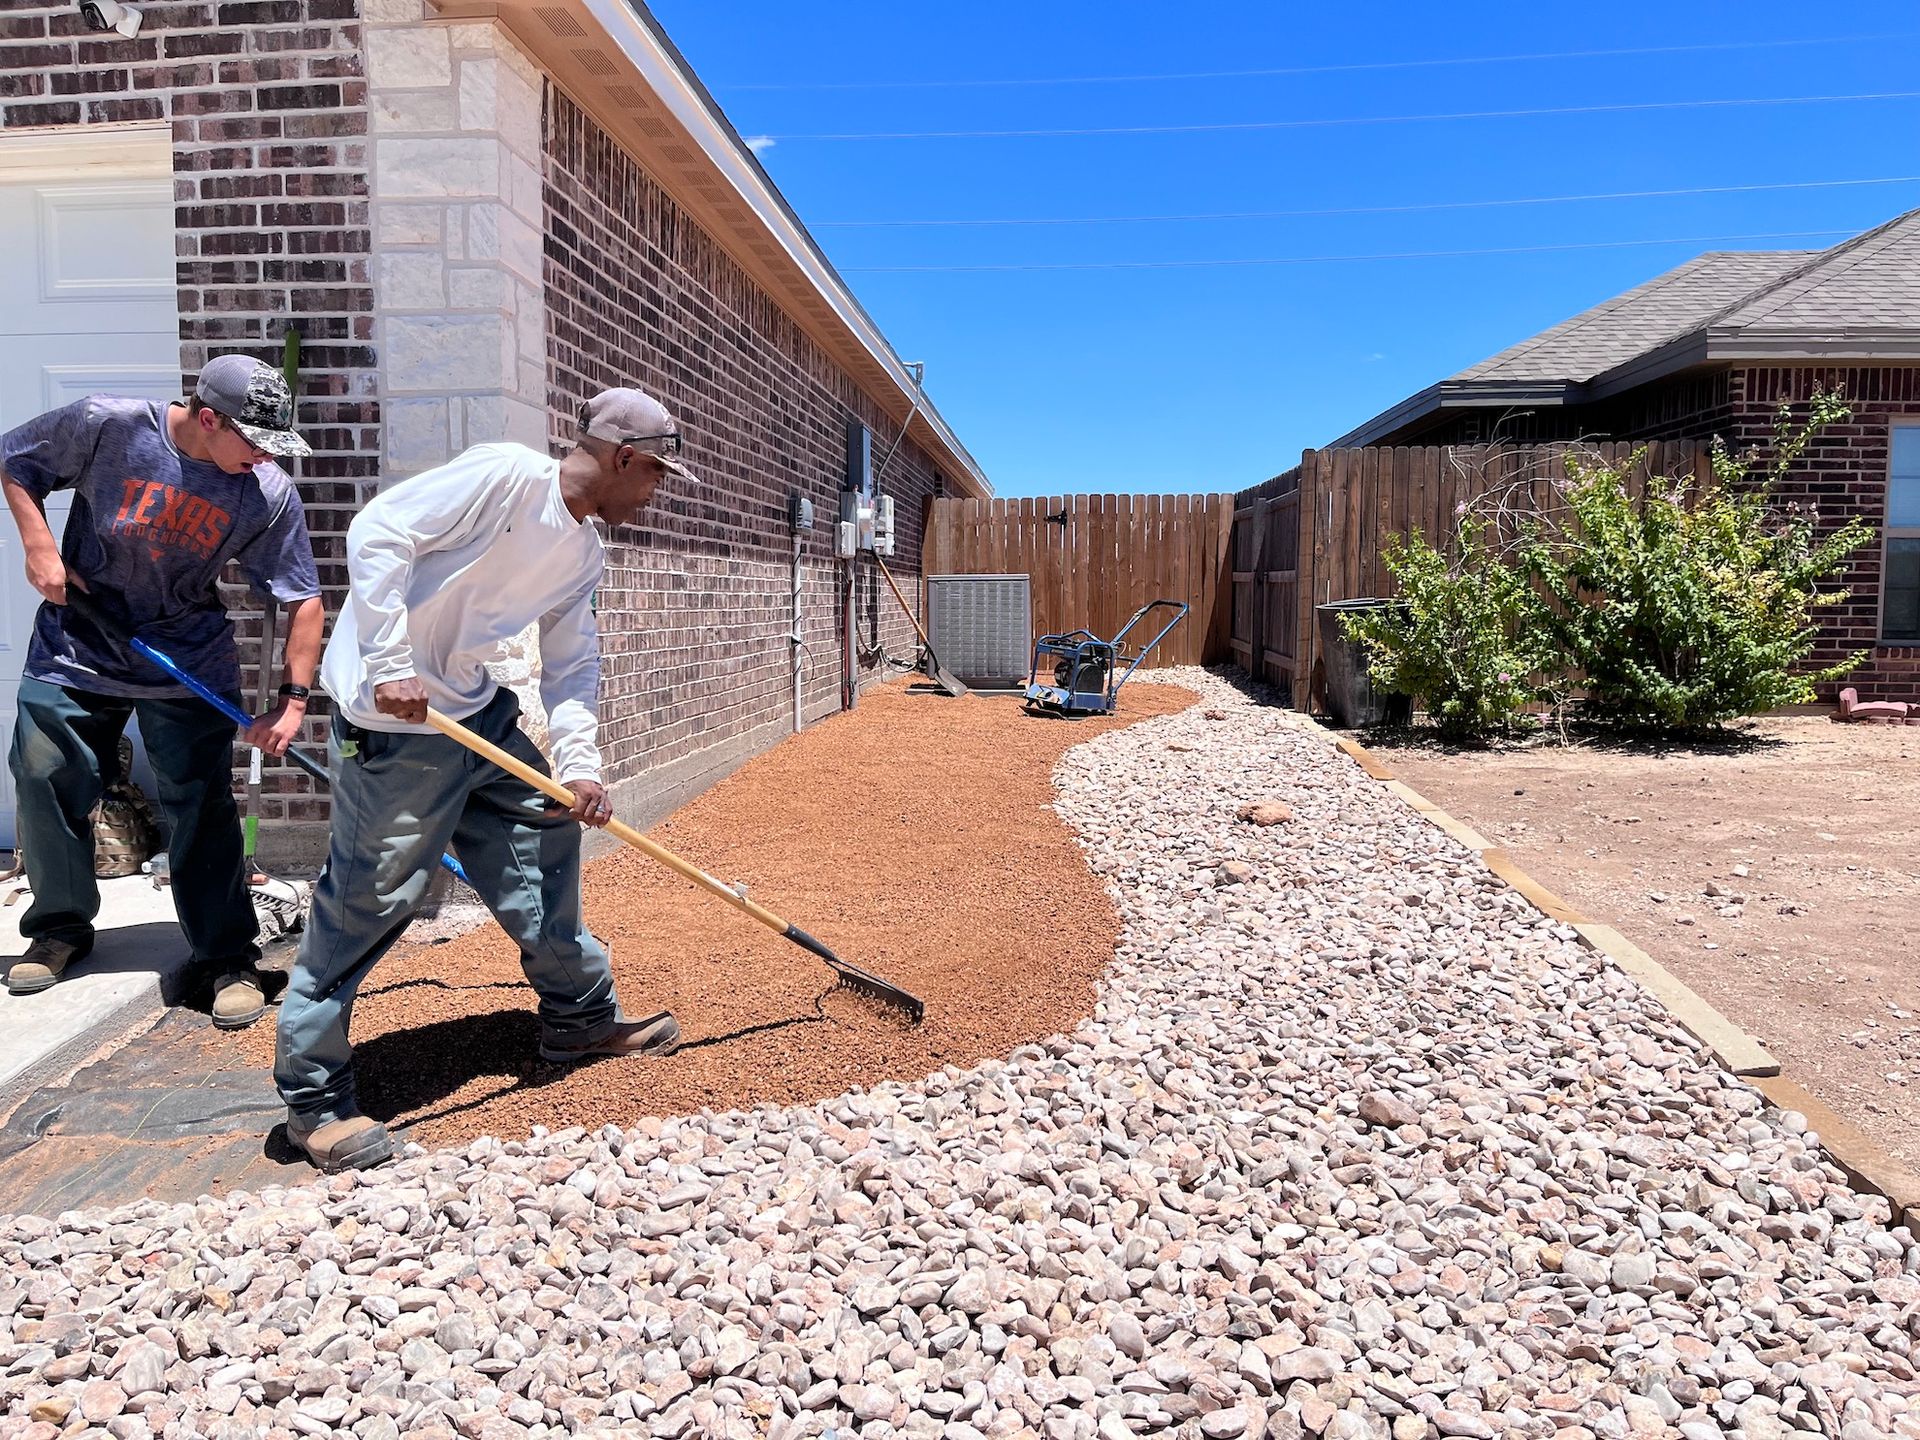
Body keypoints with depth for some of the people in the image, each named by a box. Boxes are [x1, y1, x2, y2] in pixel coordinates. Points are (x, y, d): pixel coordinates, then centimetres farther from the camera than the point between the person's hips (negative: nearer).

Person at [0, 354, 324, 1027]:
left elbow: (305, 600, -12)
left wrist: (293, 698, -18)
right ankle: (60, 929, 32)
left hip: (189, 664, -1)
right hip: (76, 645, 1)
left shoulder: (271, 493, -16)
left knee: (202, 809, -6)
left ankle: (229, 959, 4)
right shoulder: (108, 425, -17)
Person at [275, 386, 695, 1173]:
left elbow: (571, 664, 10)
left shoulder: (585, 552, 9)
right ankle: (312, 1094, 10)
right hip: (393, 714, -9)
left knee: (546, 830, 13)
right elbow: (379, 532, -22)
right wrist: (391, 664, -26)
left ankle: (578, 1015, 28)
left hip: (477, 707, 9)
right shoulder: (505, 474, -17)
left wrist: (578, 765, -2)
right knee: (372, 895, -5)